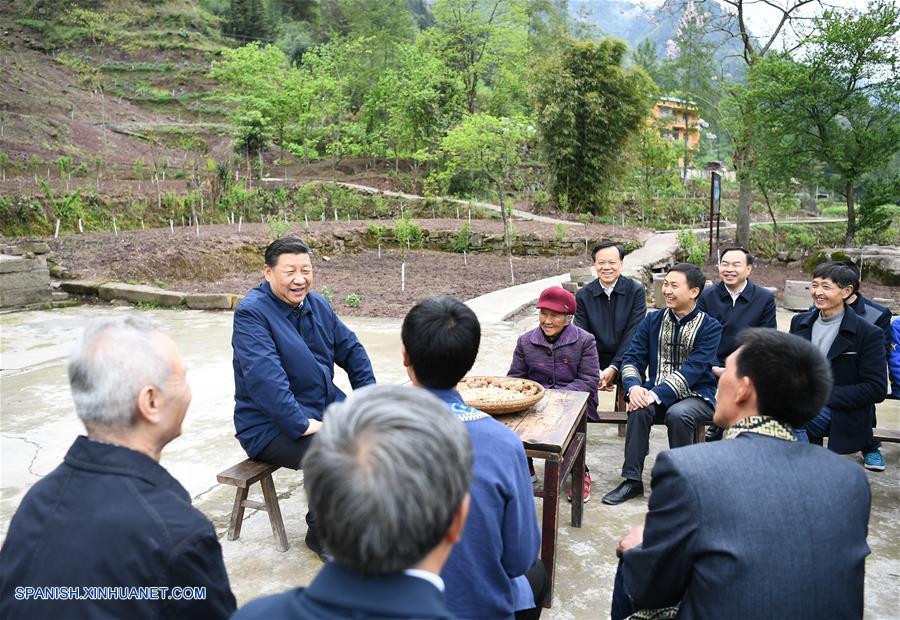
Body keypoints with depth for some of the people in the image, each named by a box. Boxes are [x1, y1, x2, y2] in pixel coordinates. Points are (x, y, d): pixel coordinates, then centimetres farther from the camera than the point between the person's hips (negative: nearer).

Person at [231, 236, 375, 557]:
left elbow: (351, 349, 13)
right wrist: (302, 424, -30)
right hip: (271, 425, -7)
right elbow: (264, 378, -28)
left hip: (326, 407, 8)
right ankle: (321, 532, -2)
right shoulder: (251, 313, -17)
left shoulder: (318, 305, 6)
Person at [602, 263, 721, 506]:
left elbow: (691, 370, -17)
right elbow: (632, 358, 1)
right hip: (656, 394, 3)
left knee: (678, 414, -34)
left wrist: (656, 394, -28)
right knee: (639, 409, -28)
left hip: (696, 396, -3)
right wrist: (634, 387, -20)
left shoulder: (710, 327, -6)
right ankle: (632, 480, -17)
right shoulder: (652, 320, 6)